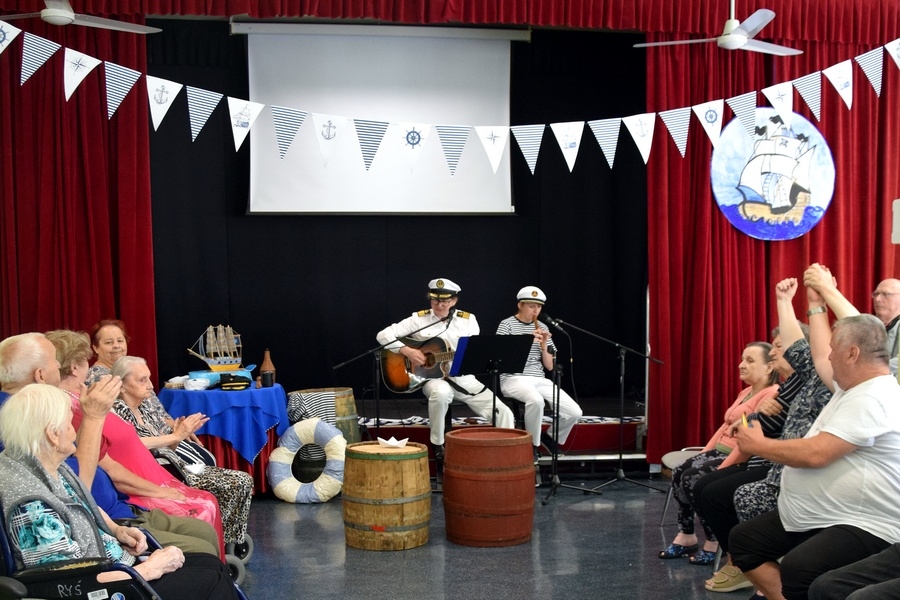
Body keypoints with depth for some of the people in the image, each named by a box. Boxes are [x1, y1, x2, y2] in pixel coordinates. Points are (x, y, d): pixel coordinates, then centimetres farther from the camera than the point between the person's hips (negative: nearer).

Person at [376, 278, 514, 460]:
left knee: (503, 413, -13)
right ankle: (438, 446, -20)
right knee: (441, 392, -40)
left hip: (464, 379, 3)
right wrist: (407, 351, -16)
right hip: (434, 377, -3)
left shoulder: (468, 319, 8)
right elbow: (383, 335, -3)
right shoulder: (419, 319, 2)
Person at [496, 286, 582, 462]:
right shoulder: (506, 325, 0)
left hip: (539, 379, 5)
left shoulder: (542, 328, 14)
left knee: (574, 412, -13)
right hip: (513, 379, -5)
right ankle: (533, 446, -15)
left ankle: (550, 439, 17)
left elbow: (549, 366, 13)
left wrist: (544, 346, -5)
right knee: (536, 400, -39)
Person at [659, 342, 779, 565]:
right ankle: (686, 536, 1)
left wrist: (722, 469, -24)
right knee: (679, 472, -6)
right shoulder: (745, 392, 18)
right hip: (719, 451, 10)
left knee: (694, 479, -23)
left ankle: (714, 542, -10)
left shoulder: (771, 395, -16)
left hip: (741, 460, -10)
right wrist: (704, 453, 8)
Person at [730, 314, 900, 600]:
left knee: (796, 569, -36)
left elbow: (815, 454, -28)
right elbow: (820, 358, 31)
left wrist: (758, 444, -13)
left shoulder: (871, 399, -21)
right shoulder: (856, 385, 10)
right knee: (743, 538, 11)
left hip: (864, 528, -11)